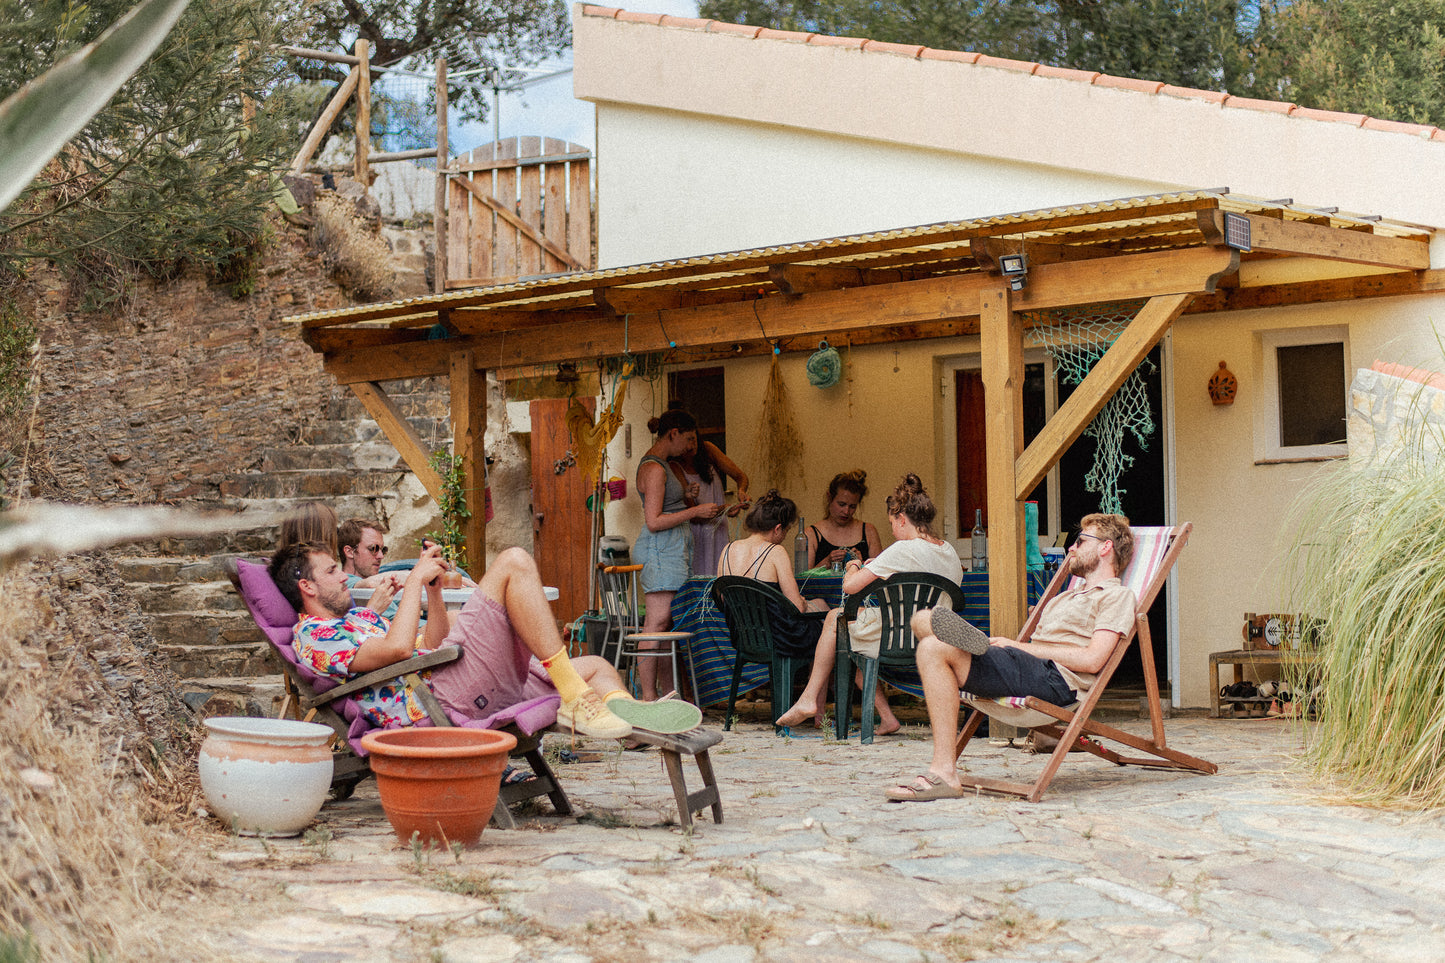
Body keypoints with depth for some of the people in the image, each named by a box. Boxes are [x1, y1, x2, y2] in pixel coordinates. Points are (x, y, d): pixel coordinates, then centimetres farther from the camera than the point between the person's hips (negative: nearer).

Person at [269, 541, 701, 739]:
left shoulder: (359, 618, 33)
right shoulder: (312, 637, 0)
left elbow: (431, 646, 34)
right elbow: (397, 647, -17)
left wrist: (434, 587, 21)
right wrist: (415, 579, -5)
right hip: (440, 700, -10)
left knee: (596, 666, 8)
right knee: (514, 561, -16)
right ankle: (576, 699, -23)